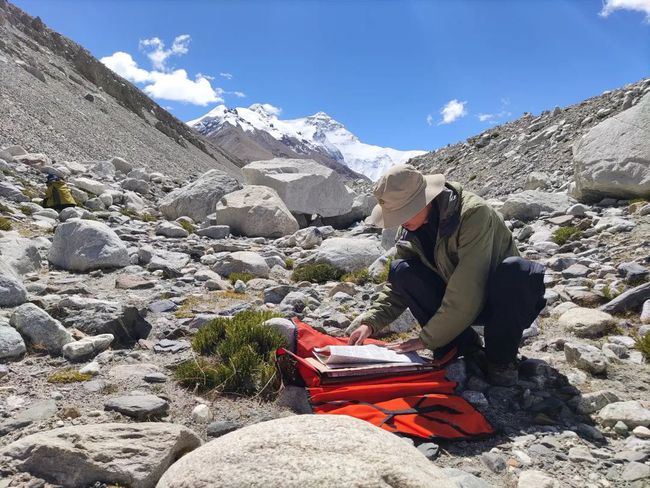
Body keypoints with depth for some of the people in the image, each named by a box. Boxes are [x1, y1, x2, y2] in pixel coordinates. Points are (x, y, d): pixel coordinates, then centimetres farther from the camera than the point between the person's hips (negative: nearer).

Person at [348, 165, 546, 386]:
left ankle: (501, 357, -14)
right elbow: (397, 288, 0)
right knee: (401, 271, -16)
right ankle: (461, 343, -4)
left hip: (503, 302, -5)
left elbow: (466, 293, -32)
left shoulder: (473, 213, -29)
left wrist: (426, 339, -26)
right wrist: (370, 323, -15)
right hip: (458, 304, 5)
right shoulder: (409, 230, -7)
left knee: (514, 269, -39)